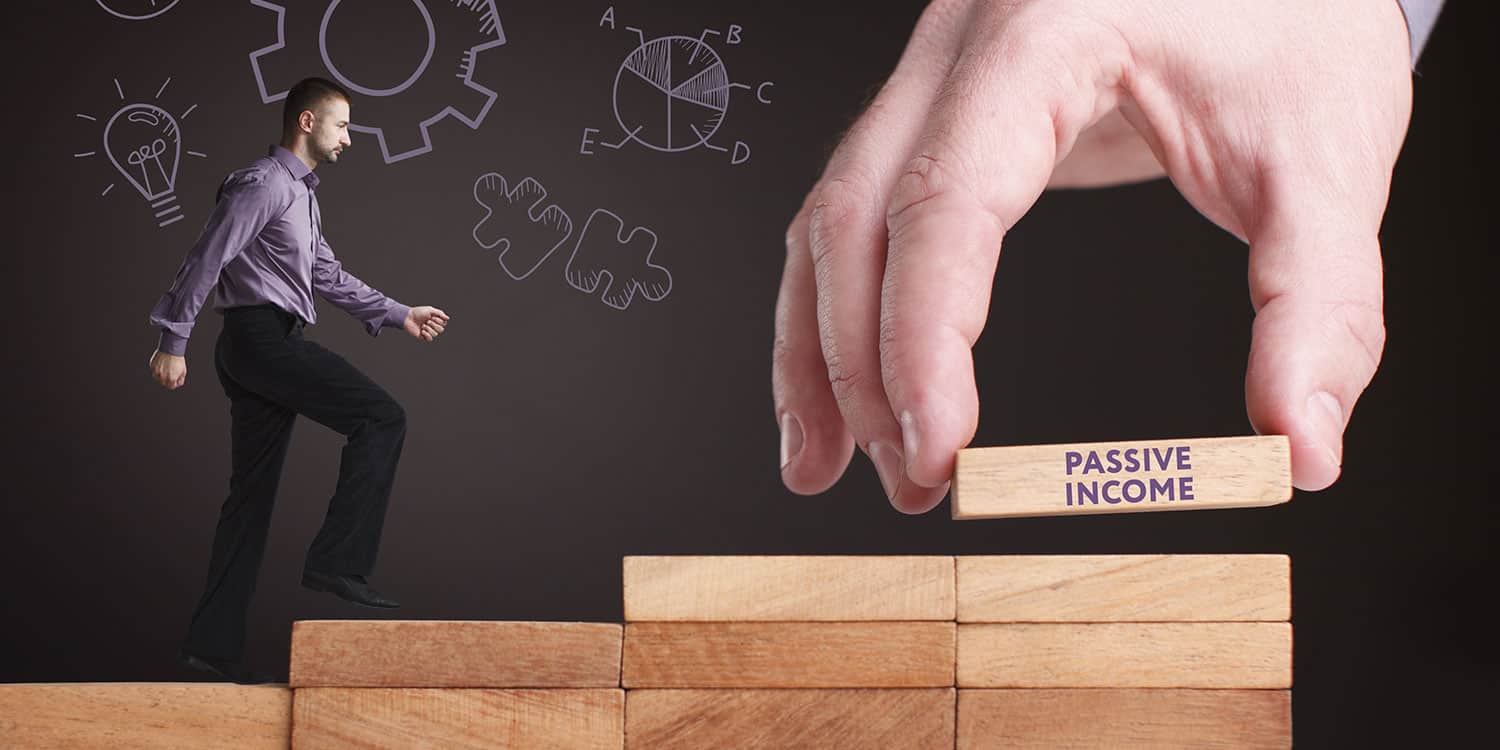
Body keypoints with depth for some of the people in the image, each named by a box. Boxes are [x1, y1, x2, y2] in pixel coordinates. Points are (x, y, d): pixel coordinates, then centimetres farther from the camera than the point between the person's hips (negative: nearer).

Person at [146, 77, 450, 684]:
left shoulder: (301, 193, 24)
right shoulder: (264, 184, -8)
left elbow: (327, 275, 29)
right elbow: (206, 259, -14)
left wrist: (398, 315, 25)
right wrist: (172, 342, -17)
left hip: (271, 345, 10)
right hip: (260, 336, -10)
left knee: (252, 495, 7)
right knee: (380, 416, -15)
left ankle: (212, 640, 7)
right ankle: (337, 561, -19)